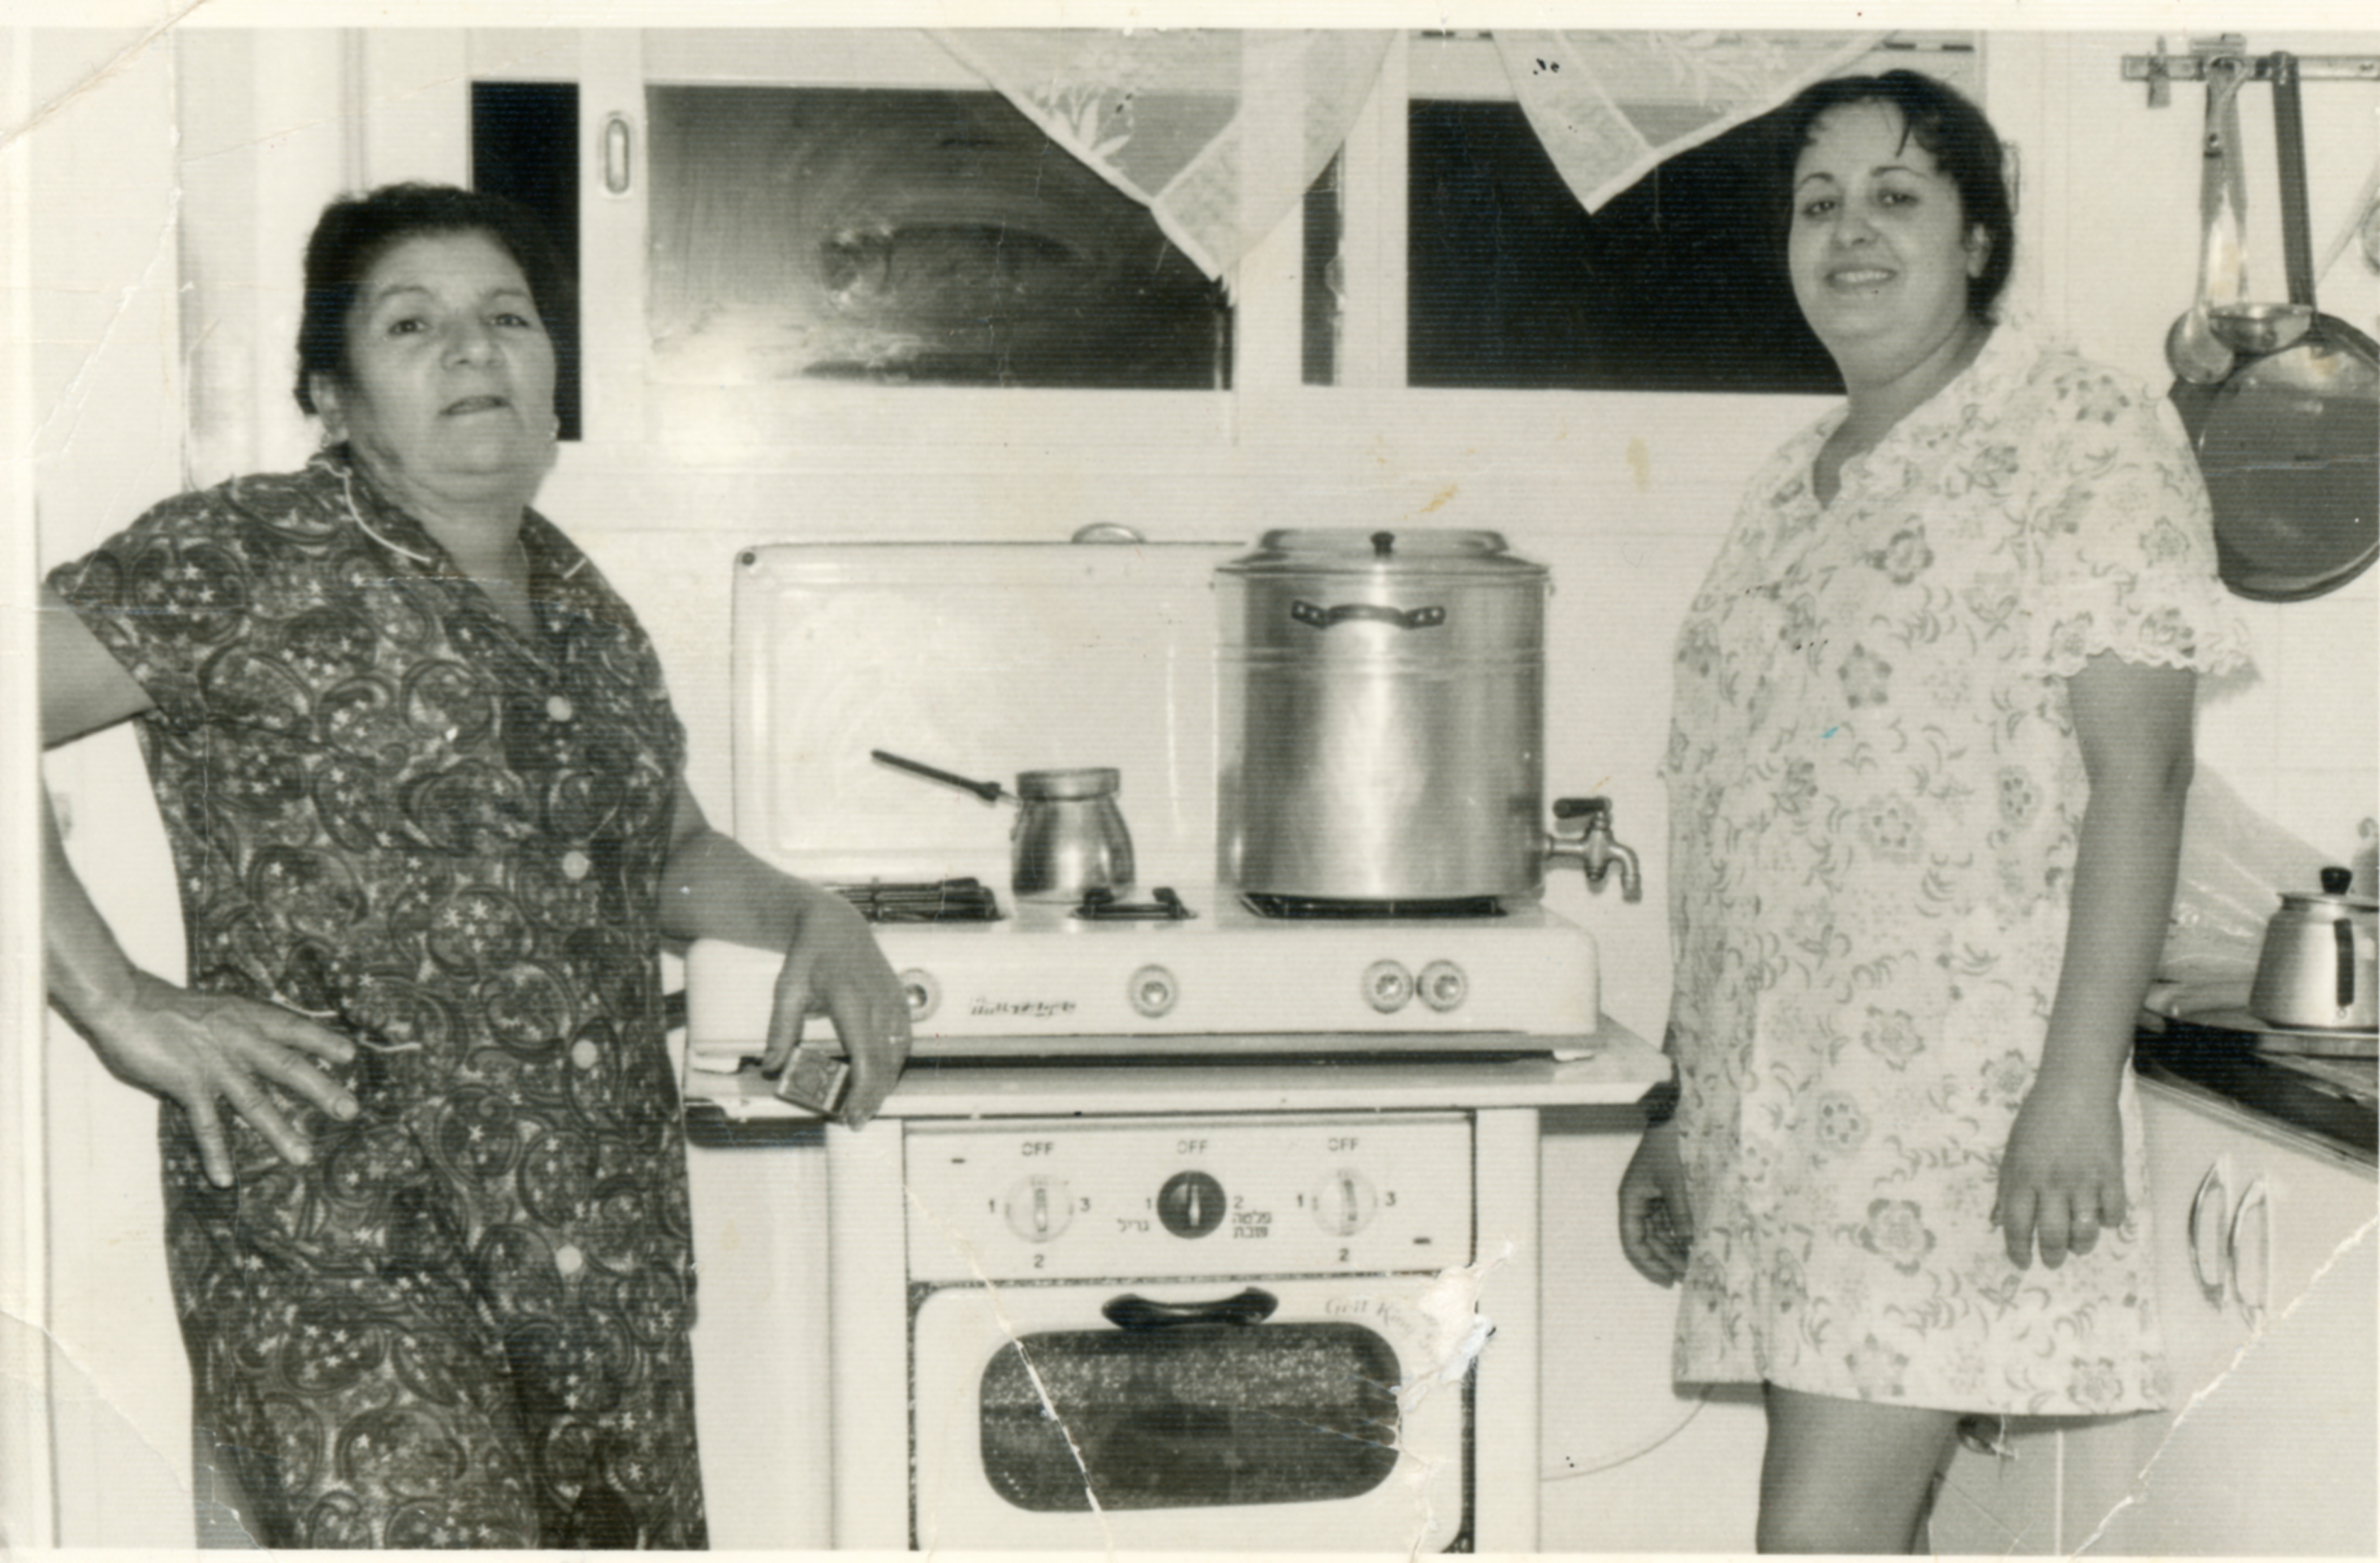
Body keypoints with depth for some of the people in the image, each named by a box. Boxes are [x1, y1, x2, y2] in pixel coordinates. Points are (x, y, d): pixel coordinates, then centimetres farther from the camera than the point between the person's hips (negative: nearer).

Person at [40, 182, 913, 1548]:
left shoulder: (583, 607, 16)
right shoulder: (242, 566, -4)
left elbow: (673, 851, 28)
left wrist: (809, 919, 8)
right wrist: (123, 1009, -14)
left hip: (608, 1248, 7)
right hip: (340, 1245, -6)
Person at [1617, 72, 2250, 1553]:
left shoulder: (2086, 437, -3)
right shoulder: (1791, 487, 18)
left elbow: (2138, 766, -11)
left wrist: (2078, 1083, -19)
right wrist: (1690, 1107, 18)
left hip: (1959, 1095, -7)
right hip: (1781, 1100, 7)